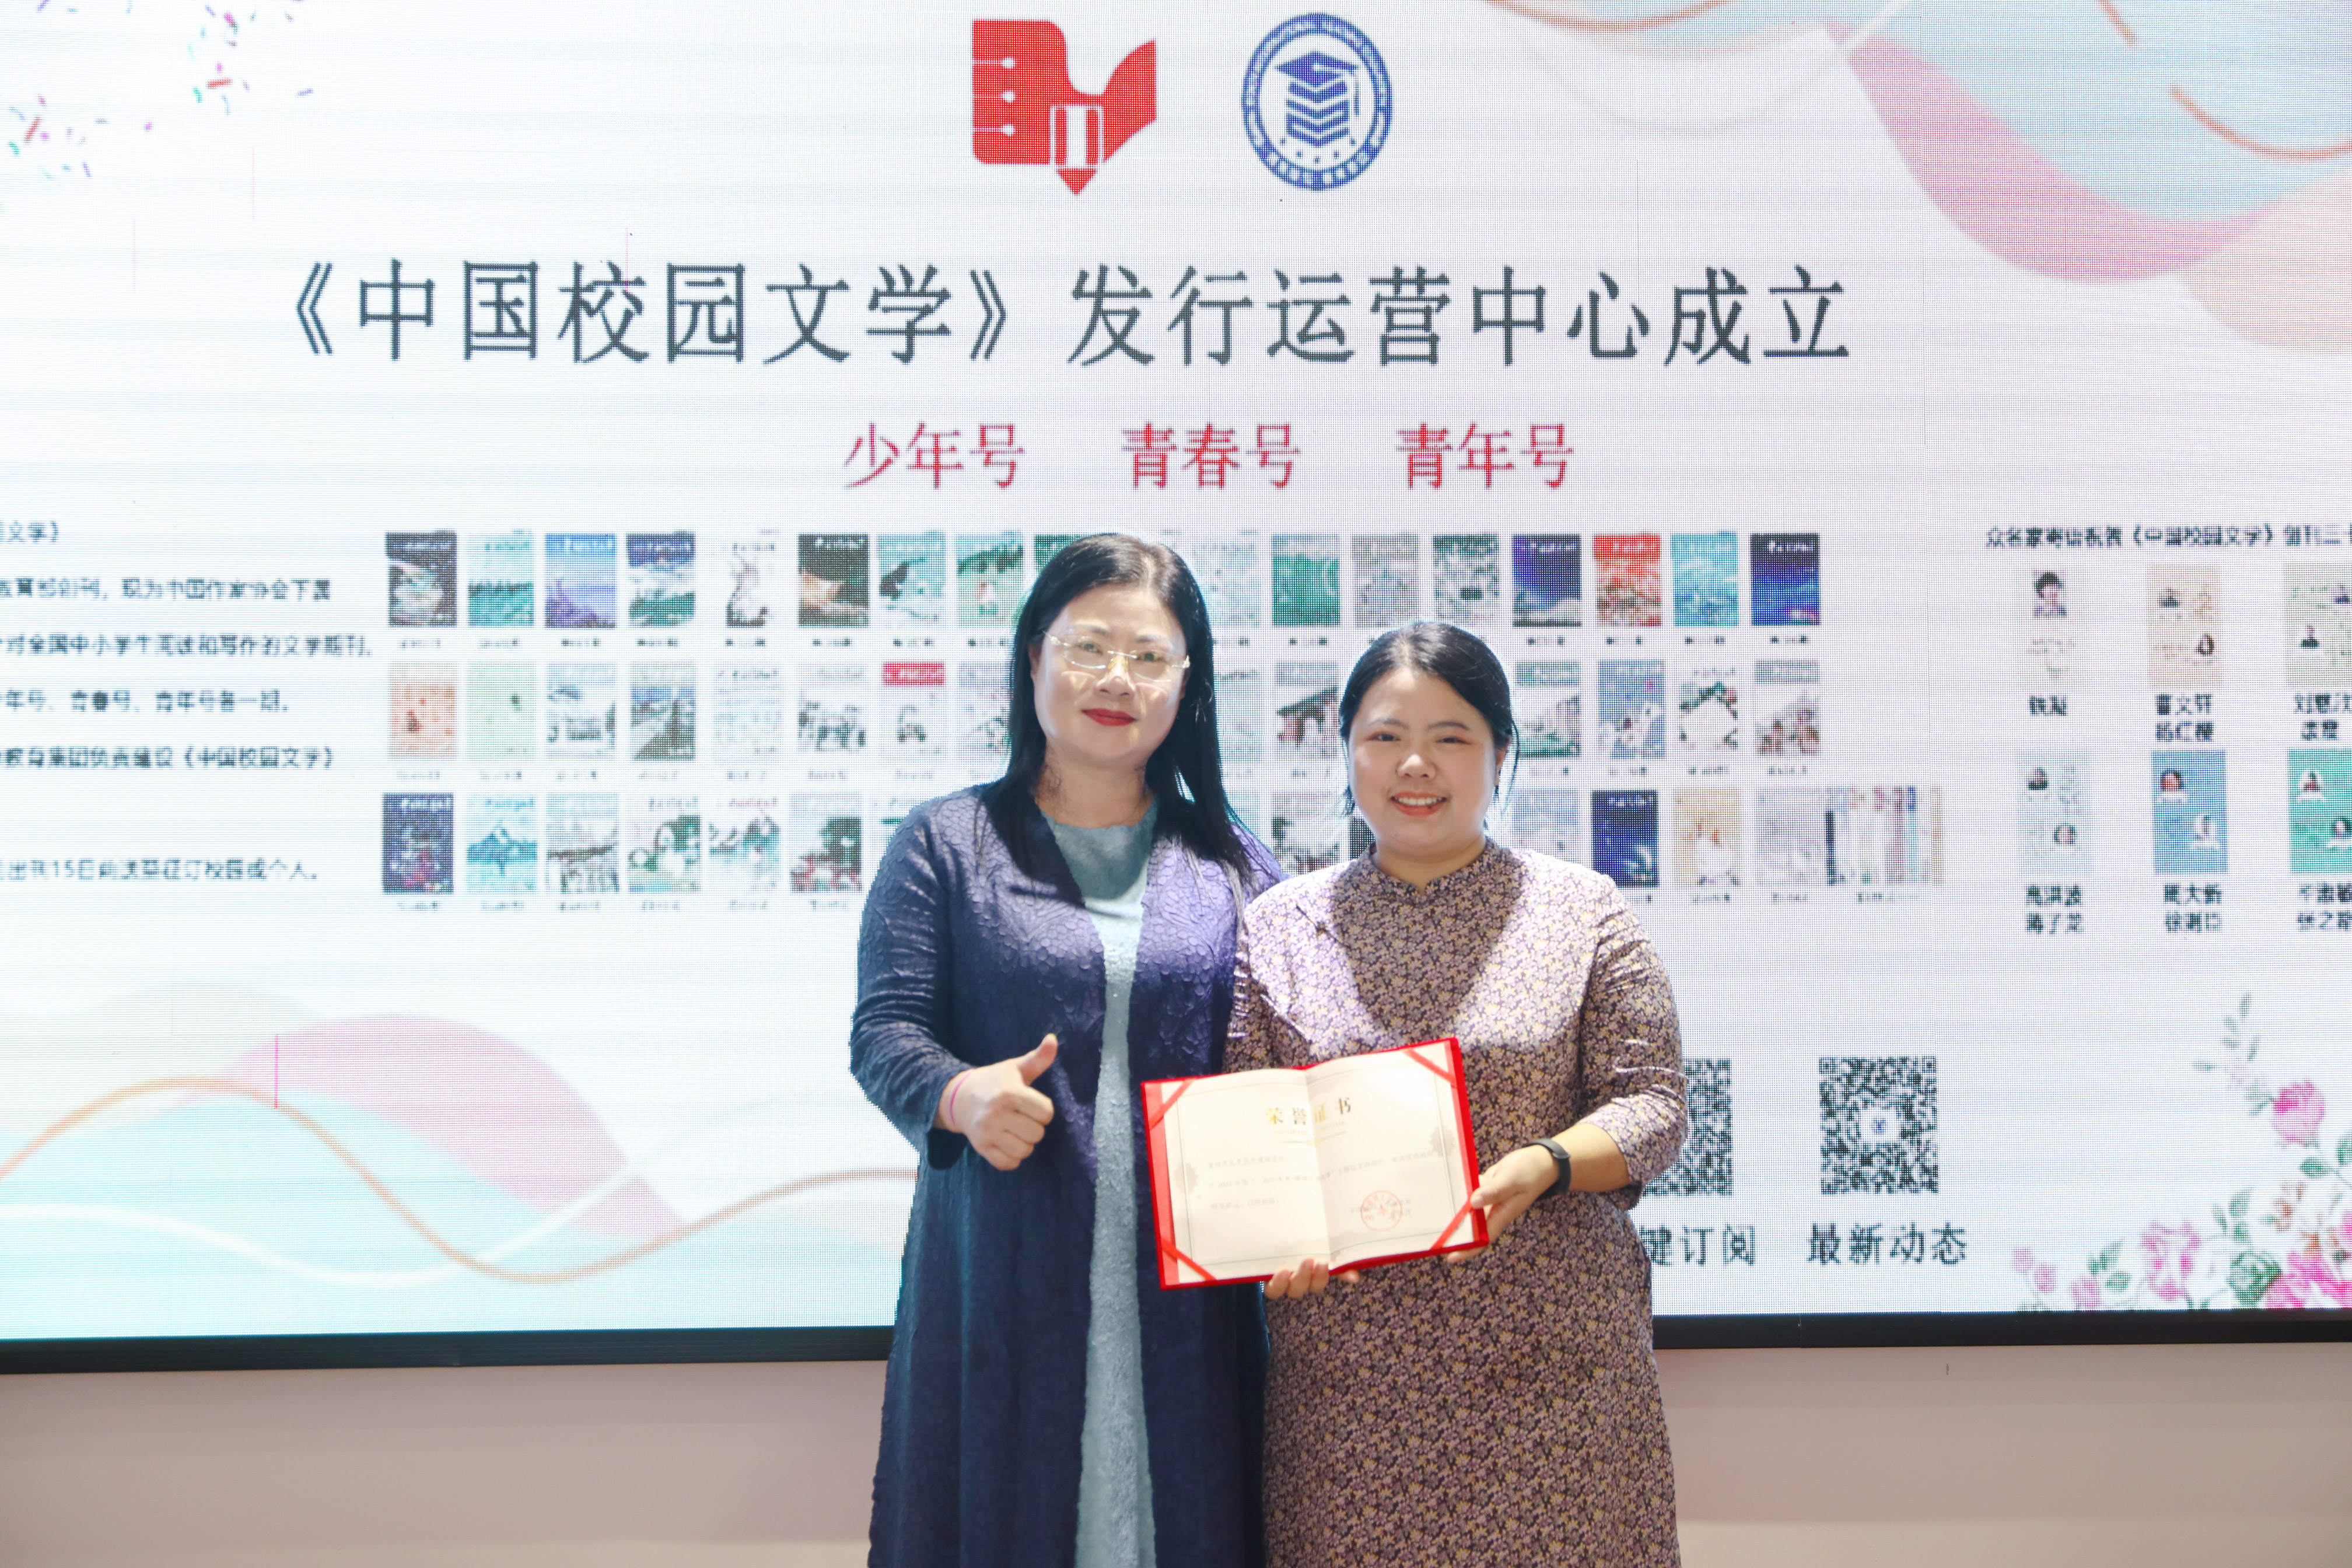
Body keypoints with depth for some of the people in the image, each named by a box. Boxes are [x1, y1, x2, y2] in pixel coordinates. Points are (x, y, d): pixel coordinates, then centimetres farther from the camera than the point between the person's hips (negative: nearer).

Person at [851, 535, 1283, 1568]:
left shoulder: (1235, 866, 12)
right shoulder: (947, 844, 7)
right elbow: (884, 1031, 0)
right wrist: (960, 1094, -21)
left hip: (1185, 1287, 2)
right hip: (1002, 1280, -2)